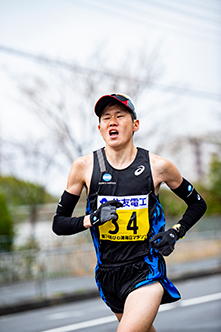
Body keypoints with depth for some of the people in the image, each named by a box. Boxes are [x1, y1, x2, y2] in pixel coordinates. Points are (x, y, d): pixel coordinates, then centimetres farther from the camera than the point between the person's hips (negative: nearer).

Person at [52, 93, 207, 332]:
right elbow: (59, 223, 2)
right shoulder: (84, 167, -3)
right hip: (107, 274, 3)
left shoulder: (158, 166, -4)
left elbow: (198, 204, 12)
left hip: (146, 272, -3)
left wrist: (175, 232, -4)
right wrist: (91, 220, -16)